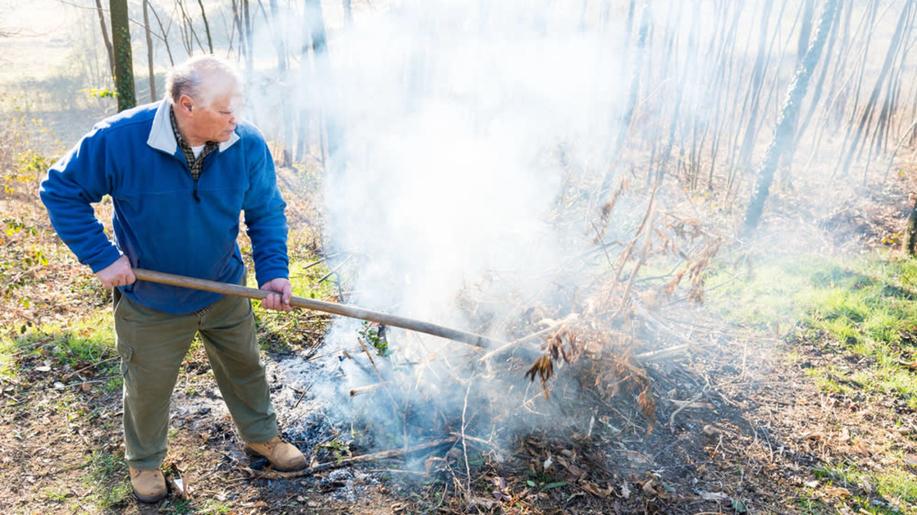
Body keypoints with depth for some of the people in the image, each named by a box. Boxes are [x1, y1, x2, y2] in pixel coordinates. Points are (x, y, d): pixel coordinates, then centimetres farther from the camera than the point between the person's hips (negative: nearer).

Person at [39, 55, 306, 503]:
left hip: (225, 291, 2)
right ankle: (144, 461, 47)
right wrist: (101, 257, -18)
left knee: (244, 368, 20)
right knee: (148, 386, 18)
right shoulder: (119, 139, -25)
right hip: (150, 300, -2)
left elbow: (267, 211, -7)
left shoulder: (247, 145, -18)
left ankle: (261, 435, 48)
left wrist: (273, 271, -19)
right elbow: (61, 190, -12)